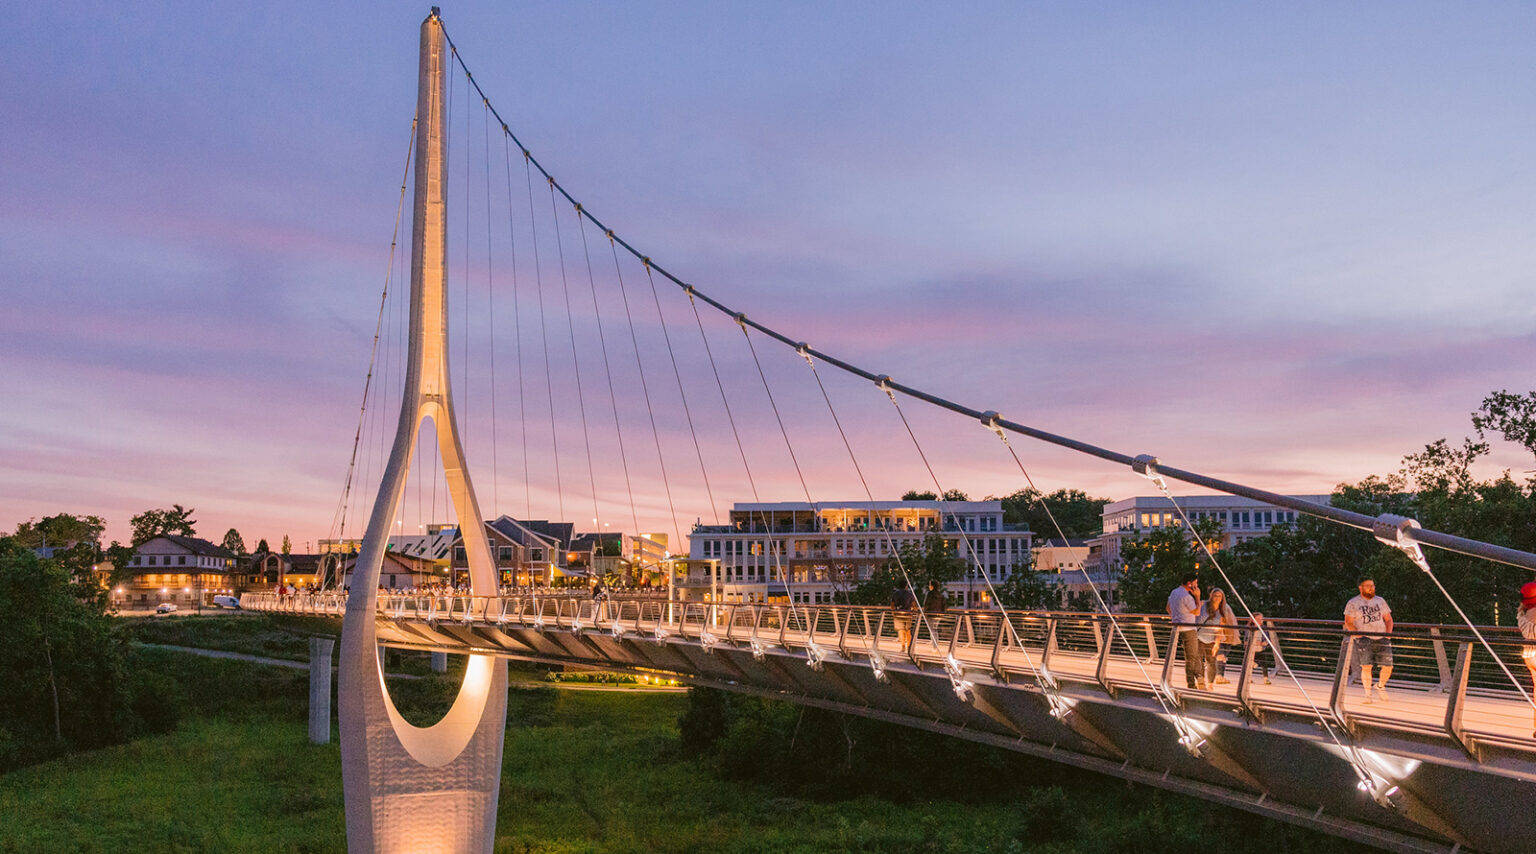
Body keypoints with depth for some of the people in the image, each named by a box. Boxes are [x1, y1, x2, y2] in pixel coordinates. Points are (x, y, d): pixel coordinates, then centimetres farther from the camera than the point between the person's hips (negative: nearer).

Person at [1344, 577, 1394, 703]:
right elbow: (1348, 623, -1)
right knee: (1366, 666, -15)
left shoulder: (1380, 601, 16)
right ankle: (1368, 694, -3)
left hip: (1381, 638, 4)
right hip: (1363, 638, -4)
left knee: (1388, 666, -5)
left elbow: (1388, 619, 21)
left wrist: (1388, 634, 5)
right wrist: (1359, 635, -14)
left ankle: (1380, 686, 24)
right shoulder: (1353, 603, 3)